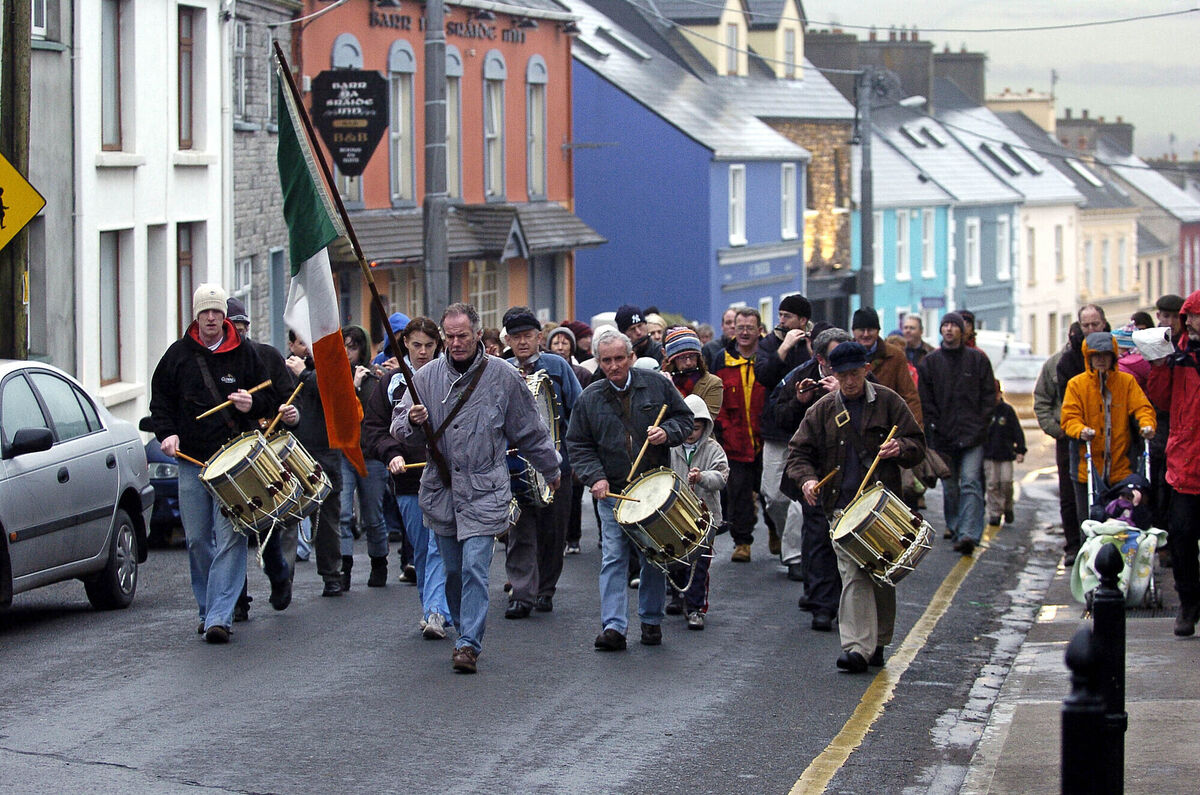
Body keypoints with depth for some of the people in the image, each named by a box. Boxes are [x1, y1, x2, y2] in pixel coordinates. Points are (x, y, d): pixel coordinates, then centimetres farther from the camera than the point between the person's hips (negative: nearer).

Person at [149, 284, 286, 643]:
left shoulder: (245, 354, 5)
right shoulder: (178, 354, 8)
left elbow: (270, 397, 12)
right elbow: (160, 399, 12)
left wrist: (253, 404, -11)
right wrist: (167, 433, -5)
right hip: (191, 460, 2)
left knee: (230, 539, -12)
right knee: (197, 539, 6)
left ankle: (219, 617, -16)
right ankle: (208, 610, 20)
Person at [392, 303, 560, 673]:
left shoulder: (503, 376, 0)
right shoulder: (426, 376, 4)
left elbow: (530, 432, 11)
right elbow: (399, 427, 7)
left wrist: (551, 470, 21)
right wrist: (412, 422, -16)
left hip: (485, 491, -3)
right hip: (440, 488, 3)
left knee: (474, 567, -13)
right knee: (453, 570, 10)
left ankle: (469, 643, -14)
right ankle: (466, 633, 25)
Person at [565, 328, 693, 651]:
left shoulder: (656, 385, 1)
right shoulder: (590, 399, 2)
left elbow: (685, 418, 10)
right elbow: (577, 445, 5)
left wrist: (667, 432, -11)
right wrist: (595, 477, -9)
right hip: (612, 491, 0)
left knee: (654, 558, 8)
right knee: (613, 558, -8)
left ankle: (651, 621, 22)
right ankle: (613, 627, -11)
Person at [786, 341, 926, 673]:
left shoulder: (888, 402, 4)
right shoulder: (822, 410, 7)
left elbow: (918, 445, 6)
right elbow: (798, 451, 8)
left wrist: (900, 448, -16)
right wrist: (807, 478, -12)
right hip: (844, 505, 0)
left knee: (882, 574, 7)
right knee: (853, 574, -13)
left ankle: (877, 643, 22)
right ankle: (857, 648, -20)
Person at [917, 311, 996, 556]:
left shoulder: (977, 359, 6)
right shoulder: (930, 362, 8)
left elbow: (989, 395, 6)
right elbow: (925, 400, 8)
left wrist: (980, 424, -3)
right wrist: (935, 425, -4)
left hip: (973, 435, -2)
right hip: (943, 435, 2)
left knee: (971, 483, -13)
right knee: (950, 486, 8)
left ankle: (969, 533, -22)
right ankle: (954, 527, 23)